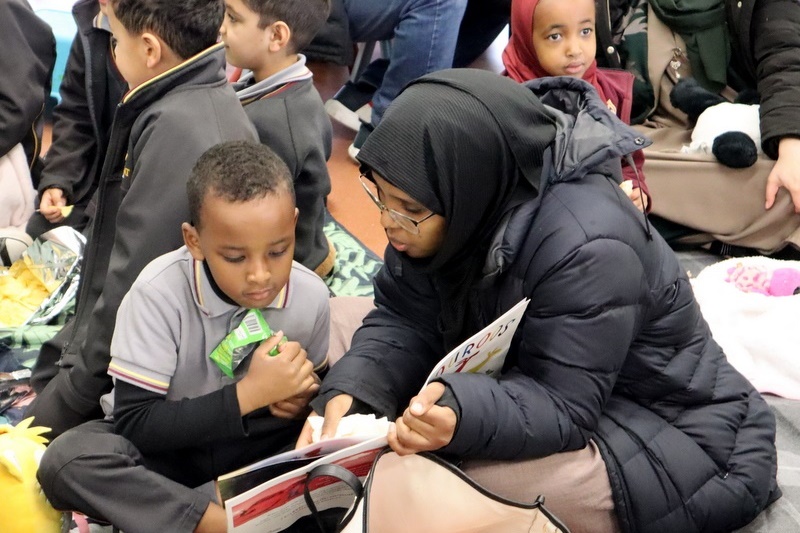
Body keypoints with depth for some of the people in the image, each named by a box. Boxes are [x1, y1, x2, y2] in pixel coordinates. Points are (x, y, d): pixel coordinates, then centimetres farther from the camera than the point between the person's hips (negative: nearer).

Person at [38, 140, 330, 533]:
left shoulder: (311, 294, -13)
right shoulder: (159, 292, -24)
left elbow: (314, 383, 7)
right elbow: (135, 424, -23)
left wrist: (303, 393, -18)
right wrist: (248, 394, -30)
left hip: (258, 448, 3)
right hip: (165, 448, -2)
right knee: (67, 460, -32)